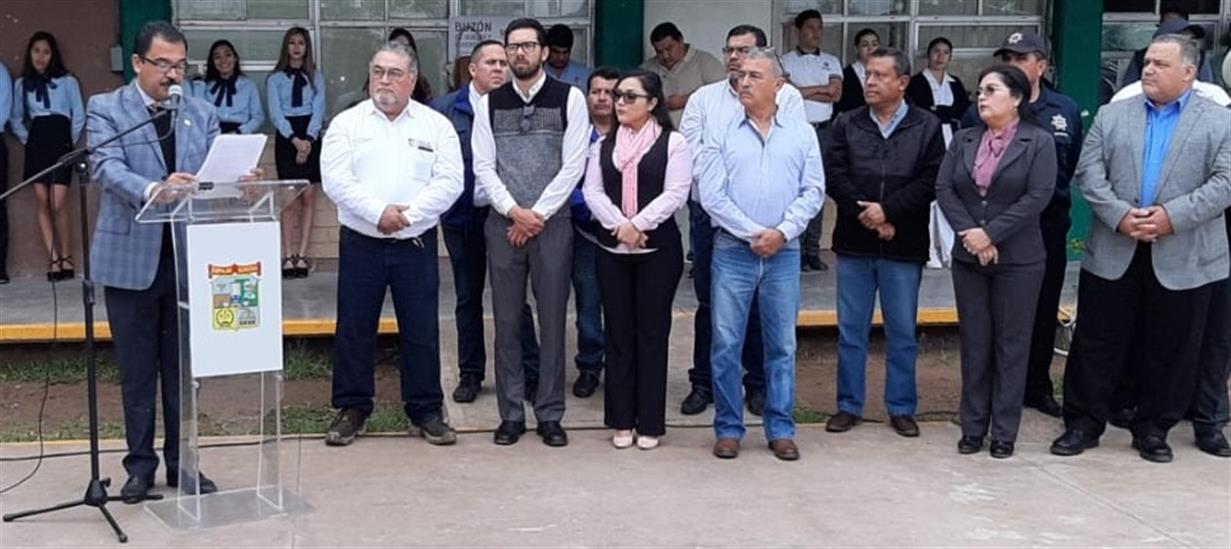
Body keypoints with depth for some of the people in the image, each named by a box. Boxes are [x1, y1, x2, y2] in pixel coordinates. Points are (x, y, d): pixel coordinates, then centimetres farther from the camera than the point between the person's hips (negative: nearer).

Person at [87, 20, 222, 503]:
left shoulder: (202, 114, 9)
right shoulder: (105, 109, -2)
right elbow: (107, 168, -17)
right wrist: (153, 189, -37)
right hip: (131, 257, -3)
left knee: (183, 368, 10)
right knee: (137, 371, 7)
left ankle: (182, 464, 20)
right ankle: (140, 464, 19)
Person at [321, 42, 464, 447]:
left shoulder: (436, 126, 4)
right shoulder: (347, 123, 4)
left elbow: (449, 182, -5)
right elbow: (336, 179, -6)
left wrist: (407, 214, -15)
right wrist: (378, 211, -18)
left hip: (417, 244, 0)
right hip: (360, 244, 0)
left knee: (421, 331, 5)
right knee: (354, 329, 6)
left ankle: (425, 410, 16)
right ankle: (352, 409, 18)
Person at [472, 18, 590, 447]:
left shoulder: (569, 98, -1)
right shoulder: (489, 103, 6)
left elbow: (573, 165, -6)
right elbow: (483, 167, 2)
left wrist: (537, 215, -10)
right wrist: (513, 212, -10)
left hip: (552, 222, -2)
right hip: (502, 223, 2)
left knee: (552, 321, 3)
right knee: (507, 322, 6)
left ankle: (550, 415, 13)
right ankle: (511, 415, 15)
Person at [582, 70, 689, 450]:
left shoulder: (673, 143, 0)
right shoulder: (603, 145, 13)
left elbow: (675, 194, -10)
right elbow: (592, 192, 2)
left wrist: (638, 225, -17)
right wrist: (619, 226, -14)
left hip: (659, 248, -4)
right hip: (612, 250, 4)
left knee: (652, 332, 0)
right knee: (618, 332, 6)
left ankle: (651, 423, 7)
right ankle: (621, 419, 14)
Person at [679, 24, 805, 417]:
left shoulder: (786, 97, 2)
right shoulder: (703, 98, 9)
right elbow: (691, 151, 0)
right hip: (709, 212, 2)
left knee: (759, 303, 6)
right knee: (708, 301, 9)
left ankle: (758, 383, 18)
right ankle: (703, 382, 19)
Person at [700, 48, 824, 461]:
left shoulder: (802, 134, 7)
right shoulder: (722, 133, 3)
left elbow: (813, 191, 2)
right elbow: (711, 195, -3)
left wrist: (782, 232, -11)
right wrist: (753, 233, -9)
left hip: (784, 253, 1)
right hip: (733, 251, -1)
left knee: (782, 345, 6)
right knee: (726, 343, 1)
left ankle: (781, 429, 16)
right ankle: (728, 428, 11)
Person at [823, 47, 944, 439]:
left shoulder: (927, 127, 1)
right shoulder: (846, 124, 7)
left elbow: (930, 181, -7)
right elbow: (833, 174, -3)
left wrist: (888, 211, -16)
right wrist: (864, 214, -13)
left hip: (904, 246, -1)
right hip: (854, 244, 2)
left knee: (902, 333, 7)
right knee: (851, 330, 8)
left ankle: (901, 408, 18)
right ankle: (849, 406, 18)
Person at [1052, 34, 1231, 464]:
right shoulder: (1111, 115, 9)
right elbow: (1089, 172, 1)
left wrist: (1173, 216, -18)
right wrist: (1119, 215, -14)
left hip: (1183, 258, -1)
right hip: (1113, 253, 1)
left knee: (1168, 349, 8)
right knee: (1097, 343, 6)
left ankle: (1153, 429, 22)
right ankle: (1083, 423, 16)